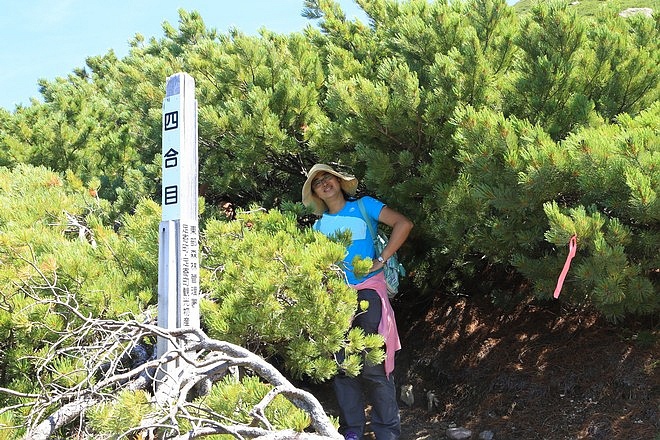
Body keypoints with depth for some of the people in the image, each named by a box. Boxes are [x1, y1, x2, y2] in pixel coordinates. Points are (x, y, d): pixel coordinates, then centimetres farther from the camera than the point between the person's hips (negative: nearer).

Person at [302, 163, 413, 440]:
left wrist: (381, 260, -12)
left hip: (367, 293, -4)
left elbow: (403, 224, -8)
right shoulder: (319, 226, 16)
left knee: (373, 366, -8)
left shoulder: (364, 206, 3)